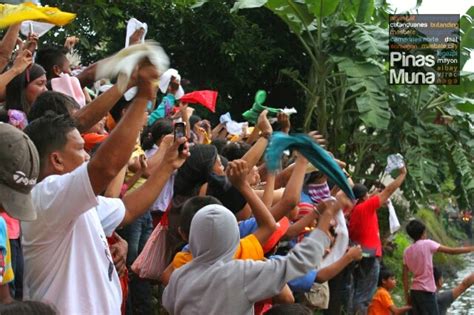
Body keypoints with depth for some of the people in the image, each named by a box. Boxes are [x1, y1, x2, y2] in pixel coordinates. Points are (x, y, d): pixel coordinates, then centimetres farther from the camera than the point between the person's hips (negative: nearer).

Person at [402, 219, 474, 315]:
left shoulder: (407, 251, 7)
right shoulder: (427, 244, -10)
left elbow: (405, 275, 8)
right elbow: (452, 251, -9)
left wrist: (407, 295, 14)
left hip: (414, 291, 7)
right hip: (426, 291, -7)